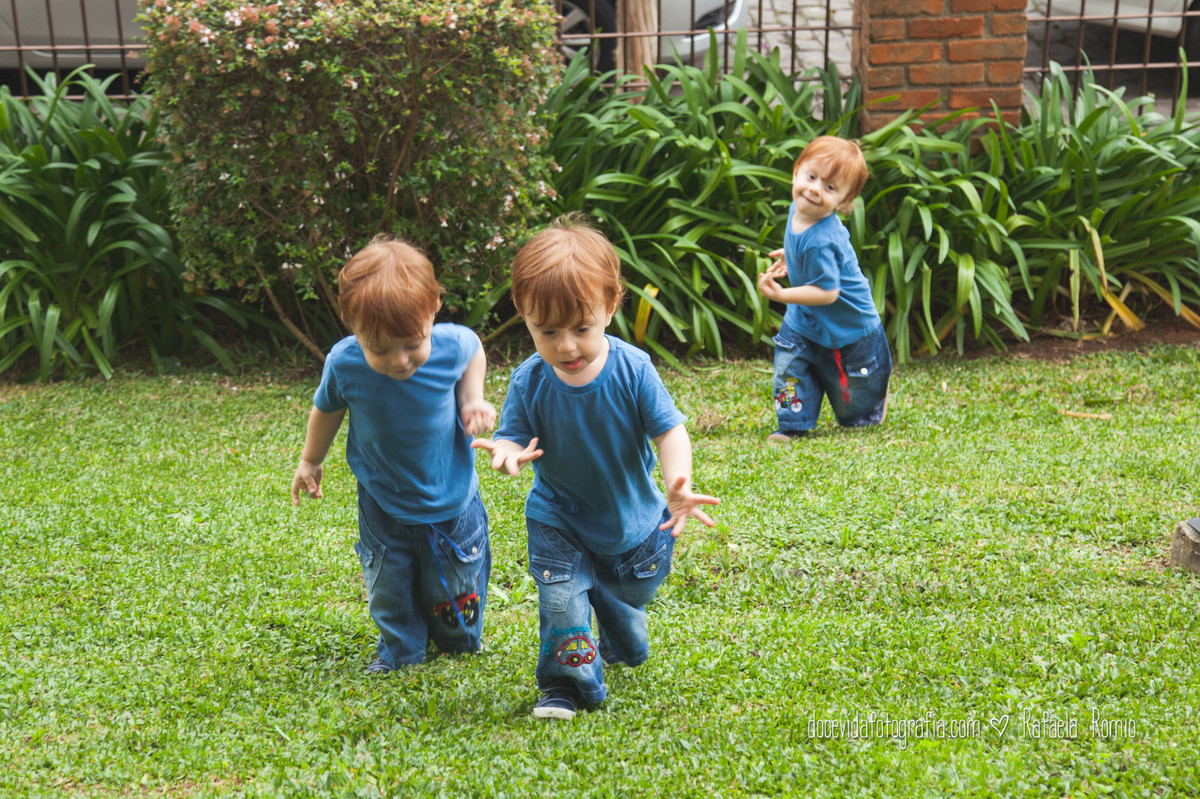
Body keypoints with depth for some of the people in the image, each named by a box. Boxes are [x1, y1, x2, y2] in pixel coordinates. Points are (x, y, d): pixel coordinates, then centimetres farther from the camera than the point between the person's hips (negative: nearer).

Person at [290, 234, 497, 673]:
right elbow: (327, 409, 0)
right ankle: (399, 649, 41)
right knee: (389, 593, 12)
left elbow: (474, 351, 2)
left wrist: (473, 400, -14)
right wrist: (310, 462, 14)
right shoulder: (343, 363, -24)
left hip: (452, 503, 0)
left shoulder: (454, 344, -26)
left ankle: (458, 642, 47)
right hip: (383, 506, 0)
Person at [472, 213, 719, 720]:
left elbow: (669, 431, -21)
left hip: (633, 518, 1)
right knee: (561, 600, -17)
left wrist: (677, 486, -39)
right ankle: (567, 683, 6)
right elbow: (516, 435, -15)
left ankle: (619, 646, 56)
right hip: (559, 520, -1)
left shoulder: (632, 369, -24)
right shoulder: (529, 382, -21)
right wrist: (510, 452, -42)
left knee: (627, 600, 22)